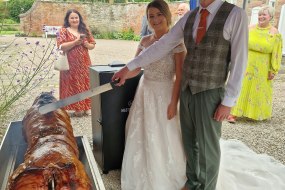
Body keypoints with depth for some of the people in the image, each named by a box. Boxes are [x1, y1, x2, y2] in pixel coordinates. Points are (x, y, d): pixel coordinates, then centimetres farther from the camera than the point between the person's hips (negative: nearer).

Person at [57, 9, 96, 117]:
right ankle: (71, 108, 8)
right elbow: (61, 46, -13)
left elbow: (93, 45, 12)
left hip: (84, 63, 4)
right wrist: (75, 42, -19)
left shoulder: (85, 30, 12)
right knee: (72, 84, 0)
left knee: (85, 83, 6)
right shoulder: (64, 31, -1)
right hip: (71, 63, -4)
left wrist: (86, 44, -9)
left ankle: (85, 107, 16)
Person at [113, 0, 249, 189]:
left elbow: (239, 61, -12)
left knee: (207, 145, 8)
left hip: (210, 93, -5)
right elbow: (162, 46, 2)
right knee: (189, 141, 17)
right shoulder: (189, 17, 4)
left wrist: (228, 101, -14)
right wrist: (129, 67, -2)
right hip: (187, 90, 5)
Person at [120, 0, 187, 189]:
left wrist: (173, 103, -16)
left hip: (164, 94, -5)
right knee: (142, 136, 15)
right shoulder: (145, 41, 5)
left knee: (163, 137, 6)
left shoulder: (176, 42, -11)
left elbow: (179, 77, -13)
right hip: (145, 92, 6)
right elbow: (135, 68, 6)